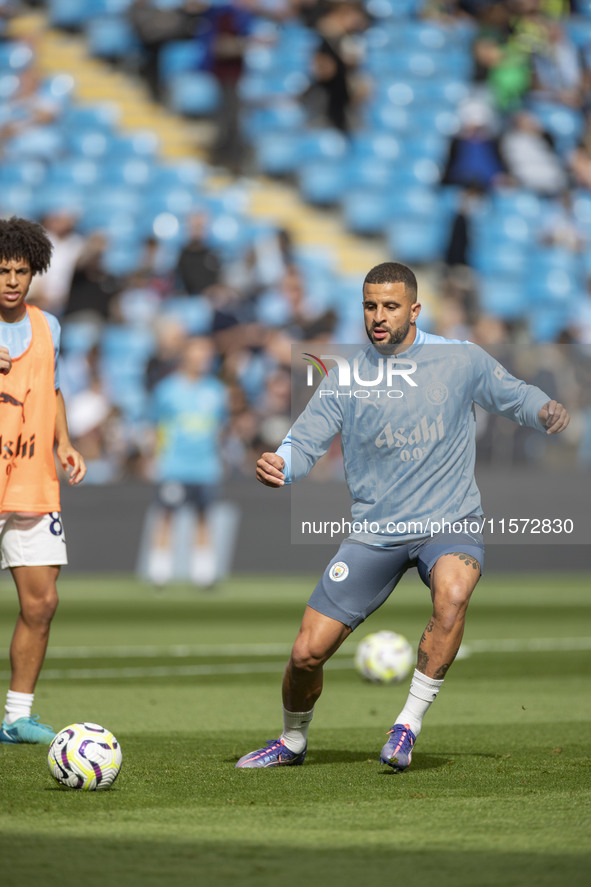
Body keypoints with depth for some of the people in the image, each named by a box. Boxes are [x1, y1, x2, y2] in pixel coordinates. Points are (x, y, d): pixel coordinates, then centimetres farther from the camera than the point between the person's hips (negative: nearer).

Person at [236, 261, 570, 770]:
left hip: (450, 523, -2)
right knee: (307, 653, -3)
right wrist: (276, 466, -24)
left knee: (453, 593, -38)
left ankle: (409, 725, -22)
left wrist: (545, 411, -11)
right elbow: (304, 444, 0)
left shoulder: (461, 360, -1)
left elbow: (514, 396, 12)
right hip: (375, 533, 2)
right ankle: (293, 742, 29)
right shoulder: (347, 378, 1)